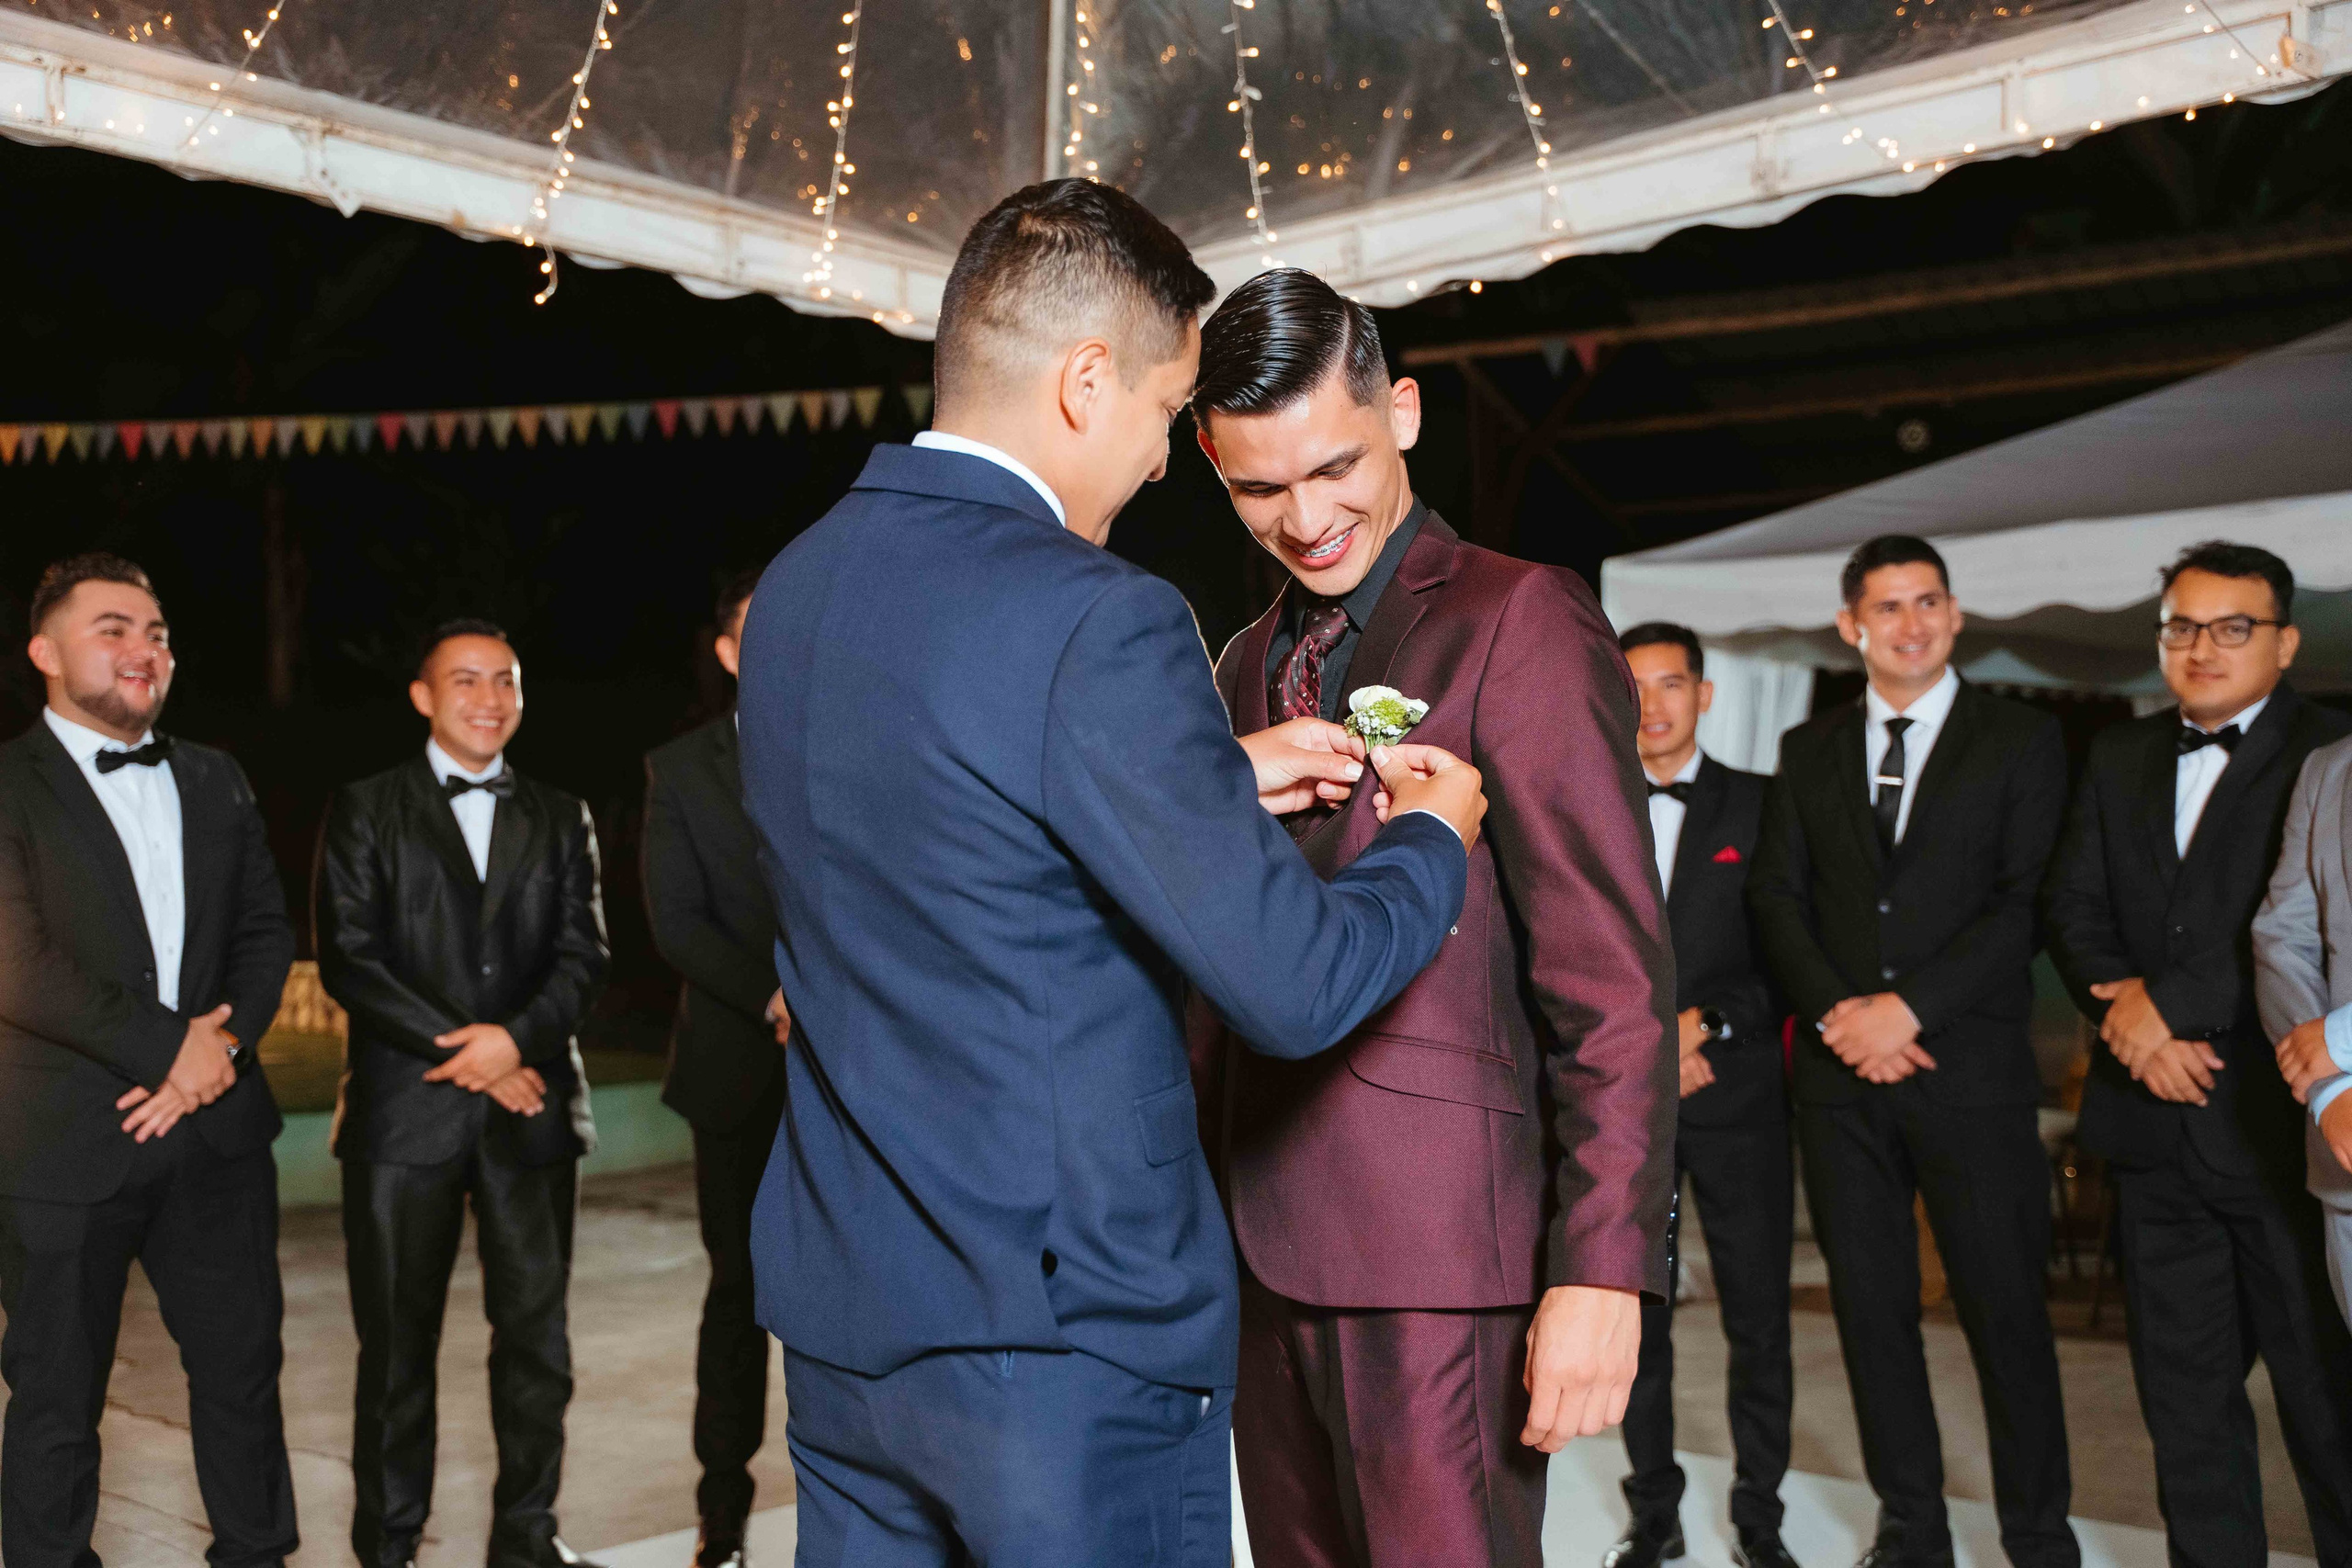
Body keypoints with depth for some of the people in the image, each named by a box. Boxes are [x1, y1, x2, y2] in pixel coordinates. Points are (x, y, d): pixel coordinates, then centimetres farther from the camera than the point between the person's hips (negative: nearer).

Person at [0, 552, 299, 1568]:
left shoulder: (216, 781, 13)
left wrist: (223, 1045, -7)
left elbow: (266, 931, 10)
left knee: (242, 1363, 13)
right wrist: (171, 1045, -15)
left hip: (215, 1131, 5)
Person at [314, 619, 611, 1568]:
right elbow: (348, 958, -3)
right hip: (405, 1110, -2)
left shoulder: (559, 819, 14)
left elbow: (584, 954, 6)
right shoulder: (364, 810, 7)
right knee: (397, 1339, 4)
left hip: (532, 1107, 2)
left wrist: (515, 1038, -13)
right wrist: (464, 1052, -11)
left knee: (536, 1331, 4)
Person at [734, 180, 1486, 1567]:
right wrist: (1432, 842, 0)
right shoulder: (1097, 622, -22)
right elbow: (1295, 985, -18)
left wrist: (1217, 781, 15)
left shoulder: (795, 587, 3)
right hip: (1072, 1339, -7)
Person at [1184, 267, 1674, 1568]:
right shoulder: (1251, 664, 16)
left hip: (1439, 1247, -7)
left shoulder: (1519, 621, -8)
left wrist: (1601, 1271, -17)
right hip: (1266, 1241, 7)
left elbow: (1613, 980, -13)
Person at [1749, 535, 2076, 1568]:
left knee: (2004, 1308, 1)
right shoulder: (1808, 750, 13)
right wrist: (1837, 1013, -9)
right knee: (1871, 1306, 8)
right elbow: (1776, 896, 6)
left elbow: (2026, 902, -6)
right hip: (1841, 1070, 3)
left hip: (1970, 1067, -3)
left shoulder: (2022, 741, 3)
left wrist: (1908, 1006, -14)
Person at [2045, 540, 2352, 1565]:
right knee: (2183, 1391, 12)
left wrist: (2170, 1000, -15)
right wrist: (2130, 1019, -8)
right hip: (2156, 1122, 5)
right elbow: (2072, 906, 9)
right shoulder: (2119, 759, 14)